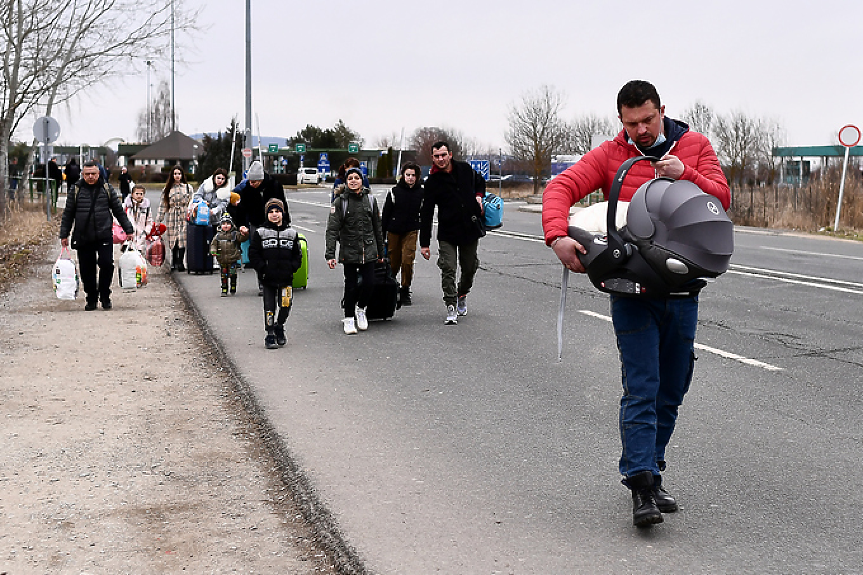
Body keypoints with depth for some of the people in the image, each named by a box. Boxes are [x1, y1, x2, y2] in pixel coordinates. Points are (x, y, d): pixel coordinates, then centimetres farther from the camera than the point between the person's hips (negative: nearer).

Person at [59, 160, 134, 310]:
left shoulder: (107, 189, 6)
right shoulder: (76, 190, 5)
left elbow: (118, 210, 12)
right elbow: (68, 213, 10)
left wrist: (128, 229, 11)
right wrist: (64, 234, 8)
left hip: (104, 236, -1)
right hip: (83, 238, 1)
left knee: (107, 264, -11)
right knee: (87, 270, 4)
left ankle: (104, 296, 8)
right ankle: (91, 299, 18)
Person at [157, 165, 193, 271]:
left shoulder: (188, 187, 9)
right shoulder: (167, 188, 10)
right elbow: (163, 205, 11)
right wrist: (159, 219, 7)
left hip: (184, 216, -1)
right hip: (172, 216, 1)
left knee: (182, 239, -10)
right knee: (173, 239, 1)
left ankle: (180, 262, -6)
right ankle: (174, 262, 9)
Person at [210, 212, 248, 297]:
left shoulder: (235, 234, 1)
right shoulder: (218, 235, 8)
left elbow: (242, 238, -12)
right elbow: (213, 244, 9)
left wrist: (244, 234, -33)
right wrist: (213, 250, -10)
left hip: (233, 259, -2)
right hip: (222, 260, 2)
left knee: (232, 274, -2)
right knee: (223, 276, 8)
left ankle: (233, 289, 16)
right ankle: (224, 290, 18)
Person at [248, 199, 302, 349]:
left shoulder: (291, 233, 8)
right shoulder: (260, 232, 2)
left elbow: (297, 255, 13)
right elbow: (253, 253, 1)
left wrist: (292, 268, -3)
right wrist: (263, 268, -9)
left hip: (286, 278, 1)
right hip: (268, 279, -1)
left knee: (286, 305, -6)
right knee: (269, 307, 2)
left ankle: (279, 326, 20)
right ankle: (270, 334, 15)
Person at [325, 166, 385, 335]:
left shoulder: (370, 199, 7)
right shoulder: (340, 202, -3)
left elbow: (377, 227, 14)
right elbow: (332, 229, -7)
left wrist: (380, 251, 15)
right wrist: (330, 254, -16)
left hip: (368, 250, 2)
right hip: (349, 251, -2)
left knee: (369, 283, -5)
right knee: (351, 285, 2)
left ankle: (361, 308, 24)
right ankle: (349, 318, 18)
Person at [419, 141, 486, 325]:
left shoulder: (465, 169, 3)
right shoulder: (432, 182, -6)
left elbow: (480, 182, 26)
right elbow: (426, 214, -5)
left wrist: (478, 196, 4)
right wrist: (424, 243, -8)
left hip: (470, 229, 3)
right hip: (447, 234, -3)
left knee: (469, 268, 12)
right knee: (448, 270, -12)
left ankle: (462, 294, 39)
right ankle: (451, 307, -6)